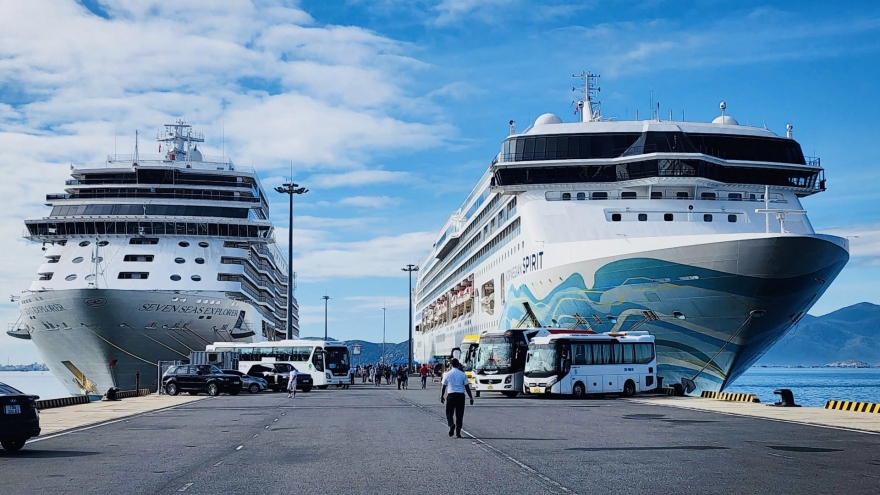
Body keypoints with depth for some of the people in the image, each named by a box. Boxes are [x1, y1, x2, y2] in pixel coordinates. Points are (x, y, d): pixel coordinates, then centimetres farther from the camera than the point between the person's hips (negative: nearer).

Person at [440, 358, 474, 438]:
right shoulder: (463, 374, 2)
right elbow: (467, 387, 2)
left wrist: (442, 396, 17)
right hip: (461, 395, 1)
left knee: (449, 412, 9)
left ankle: (451, 424, -19)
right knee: (459, 414, 7)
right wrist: (471, 398, 8)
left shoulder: (447, 374, 1)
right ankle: (458, 432, 6)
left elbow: (443, 386, 5)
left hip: (451, 395, -1)